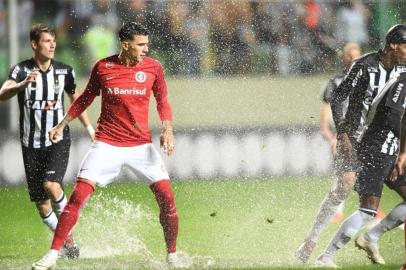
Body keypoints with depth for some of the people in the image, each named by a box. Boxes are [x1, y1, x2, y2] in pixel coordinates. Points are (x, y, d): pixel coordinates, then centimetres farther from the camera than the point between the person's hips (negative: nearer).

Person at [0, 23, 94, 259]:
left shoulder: (64, 71, 1)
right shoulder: (22, 70, -7)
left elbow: (76, 100, 17)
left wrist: (89, 127, 15)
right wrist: (23, 84, -41)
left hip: (58, 140, 0)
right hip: (31, 144, 0)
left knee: (51, 185, -25)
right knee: (41, 203, 3)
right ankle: (67, 240, 20)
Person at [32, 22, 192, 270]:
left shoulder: (153, 68, -1)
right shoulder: (103, 68, -3)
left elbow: (163, 102, 11)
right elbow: (86, 98, 13)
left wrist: (168, 130, -5)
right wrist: (62, 125, 15)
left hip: (141, 144, 1)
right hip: (107, 144, -1)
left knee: (166, 196, -9)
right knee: (79, 195, -12)